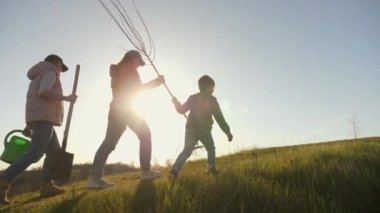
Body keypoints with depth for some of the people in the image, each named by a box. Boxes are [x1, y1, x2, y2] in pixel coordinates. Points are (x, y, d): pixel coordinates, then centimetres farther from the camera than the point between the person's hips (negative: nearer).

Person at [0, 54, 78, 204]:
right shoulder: (50, 73, 2)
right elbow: (43, 92, -18)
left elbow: (33, 100, 22)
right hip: (44, 118, -10)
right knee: (35, 153, -19)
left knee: (55, 151, 8)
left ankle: (47, 186, -2)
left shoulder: (39, 77, 29)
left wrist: (29, 125, 19)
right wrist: (66, 98, -11)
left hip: (40, 119, 10)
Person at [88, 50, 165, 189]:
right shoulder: (130, 69, 0)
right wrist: (156, 82, 7)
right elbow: (138, 88, -4)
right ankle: (146, 171, -3)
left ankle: (95, 177, -13)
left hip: (116, 110, 7)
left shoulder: (117, 71, 24)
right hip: (127, 109, -7)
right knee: (145, 136, 3)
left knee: (109, 142, -2)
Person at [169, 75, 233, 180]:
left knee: (186, 151, 1)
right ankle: (211, 167, 5)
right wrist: (228, 132, 2)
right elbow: (220, 118, -2)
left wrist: (176, 102, 35)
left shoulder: (192, 98, 10)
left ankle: (174, 170, -17)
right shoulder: (212, 100, 1)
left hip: (191, 129, 3)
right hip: (204, 130, -3)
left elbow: (182, 110, 16)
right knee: (211, 149, 21)